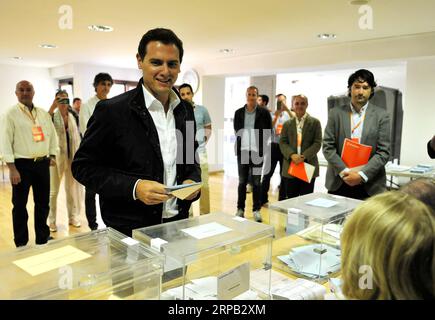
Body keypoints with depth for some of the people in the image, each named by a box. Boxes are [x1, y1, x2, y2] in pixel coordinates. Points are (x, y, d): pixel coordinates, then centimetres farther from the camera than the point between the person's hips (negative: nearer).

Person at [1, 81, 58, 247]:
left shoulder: (44, 114, 10)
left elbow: (52, 135, 18)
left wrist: (52, 155, 10)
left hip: (42, 163, 5)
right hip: (22, 164, -4)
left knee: (43, 203, 13)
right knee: (20, 205, 5)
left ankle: (43, 239, 28)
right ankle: (21, 244, 19)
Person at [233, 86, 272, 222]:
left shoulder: (264, 112, 0)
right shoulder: (238, 112, 7)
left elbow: (268, 131, 3)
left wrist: (262, 146, -2)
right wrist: (239, 143, 6)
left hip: (257, 151, -2)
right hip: (242, 151, 2)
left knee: (256, 182, 5)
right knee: (242, 182, 9)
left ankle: (256, 210, 14)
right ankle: (240, 209, 18)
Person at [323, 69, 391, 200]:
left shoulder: (381, 115, 1)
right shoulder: (336, 113, 4)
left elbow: (384, 152, -4)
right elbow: (328, 147, -1)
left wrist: (361, 175, -14)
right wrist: (344, 172, -12)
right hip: (338, 184, 1)